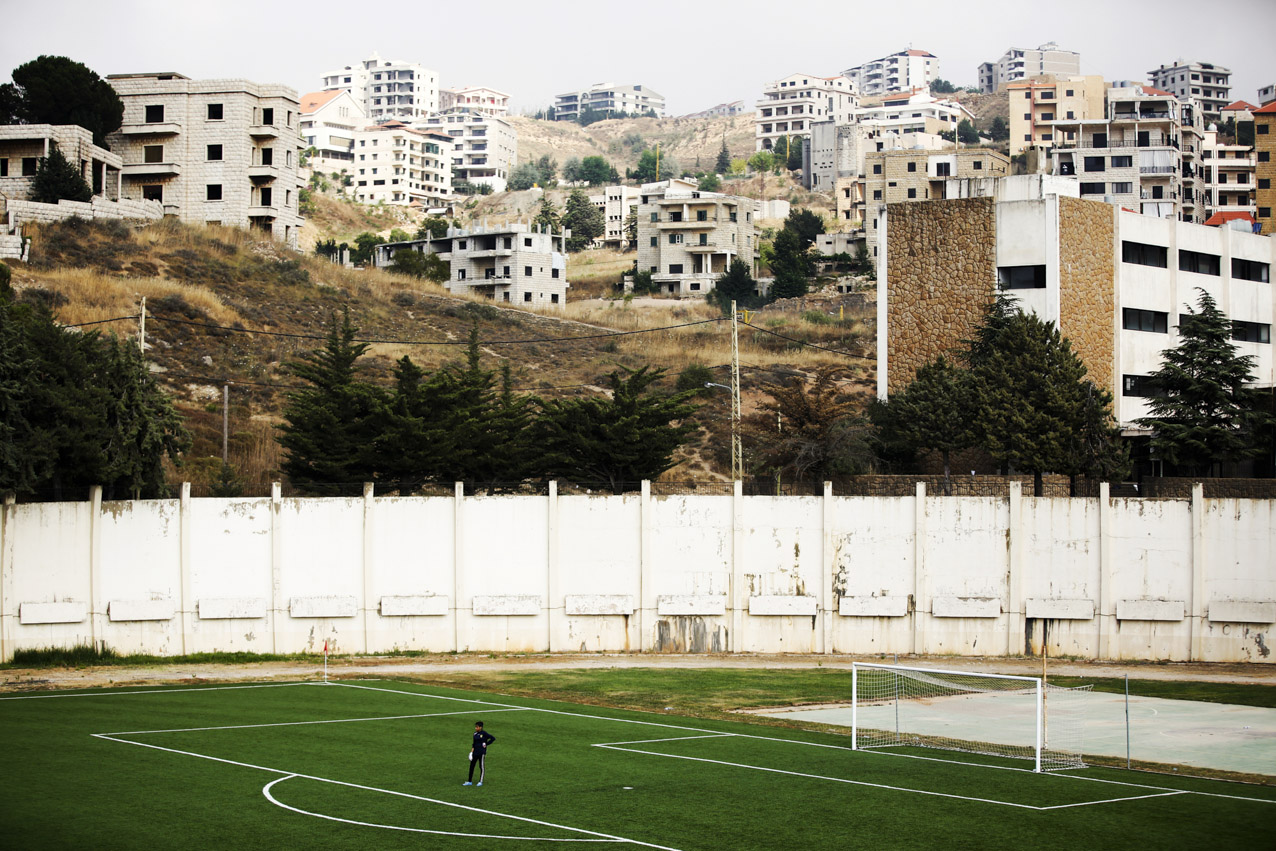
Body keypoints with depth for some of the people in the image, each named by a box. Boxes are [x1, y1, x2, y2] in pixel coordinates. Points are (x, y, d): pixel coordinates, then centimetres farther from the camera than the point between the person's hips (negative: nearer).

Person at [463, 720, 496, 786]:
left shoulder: (484, 733, -11)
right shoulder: (475, 734, 8)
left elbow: (493, 738, -10)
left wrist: (486, 744, -9)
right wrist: (472, 748, 4)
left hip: (481, 752, -6)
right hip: (475, 752, 6)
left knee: (481, 767, 3)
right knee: (471, 766, 6)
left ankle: (480, 781, 14)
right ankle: (470, 781, 13)